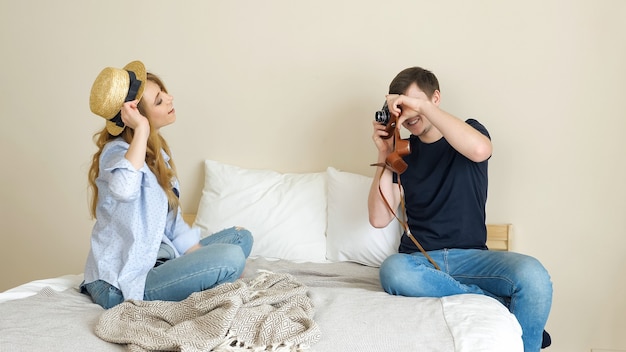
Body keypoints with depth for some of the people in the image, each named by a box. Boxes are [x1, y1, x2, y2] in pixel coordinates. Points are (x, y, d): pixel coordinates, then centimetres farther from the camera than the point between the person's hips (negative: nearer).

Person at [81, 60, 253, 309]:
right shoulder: (117, 152, -17)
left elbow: (172, 219, 12)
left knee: (241, 237, 12)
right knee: (231, 257, -25)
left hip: (154, 260, 10)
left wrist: (199, 255, 1)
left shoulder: (155, 152, 10)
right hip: (122, 286, -10)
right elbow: (124, 189, -44)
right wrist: (141, 130, -34)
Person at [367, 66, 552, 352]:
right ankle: (505, 307, -25)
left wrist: (422, 106, -20)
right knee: (392, 271, -36)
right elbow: (379, 219, 2)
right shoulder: (403, 151, 11)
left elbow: (479, 150, -22)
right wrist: (384, 156, -4)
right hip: (419, 259, 1)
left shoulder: (468, 132, 7)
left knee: (533, 275, -31)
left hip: (470, 255, -1)